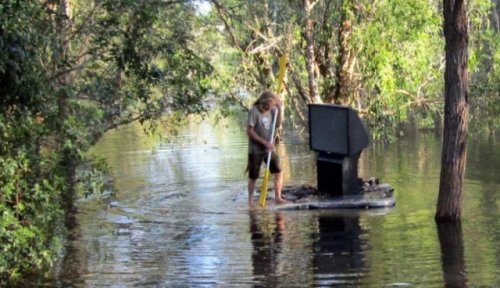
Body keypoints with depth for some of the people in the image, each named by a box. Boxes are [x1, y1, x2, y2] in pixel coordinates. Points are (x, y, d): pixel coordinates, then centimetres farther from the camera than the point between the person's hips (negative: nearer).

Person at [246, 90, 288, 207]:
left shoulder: (271, 110, 0)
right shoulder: (254, 111, -17)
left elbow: (278, 124, 8)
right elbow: (249, 131, -18)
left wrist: (278, 109, -5)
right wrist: (264, 142, -20)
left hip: (269, 148, 5)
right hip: (256, 150, -5)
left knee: (278, 171, 0)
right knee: (253, 176, 4)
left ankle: (278, 197, 10)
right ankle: (250, 201, 16)